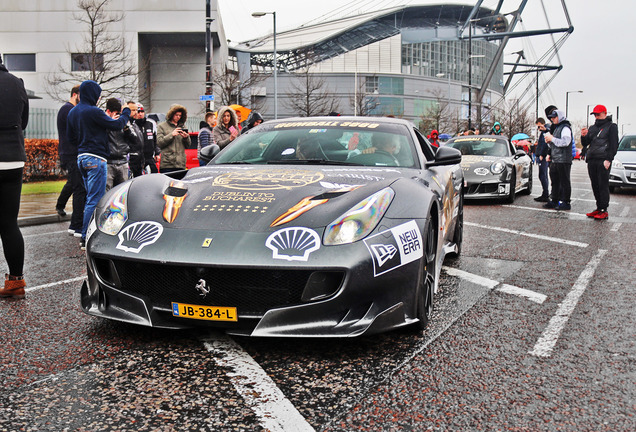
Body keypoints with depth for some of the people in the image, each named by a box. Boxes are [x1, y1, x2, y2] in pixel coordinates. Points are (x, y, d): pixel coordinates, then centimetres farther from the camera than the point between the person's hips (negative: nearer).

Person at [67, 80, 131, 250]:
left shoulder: (73, 112, 15)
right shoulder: (93, 111, -13)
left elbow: (71, 138, 21)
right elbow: (116, 125, -8)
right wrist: (126, 113, 8)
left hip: (81, 158, 9)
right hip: (95, 159, -9)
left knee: (90, 197, 16)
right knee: (95, 199, -7)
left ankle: (86, 236, 18)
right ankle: (87, 239, -6)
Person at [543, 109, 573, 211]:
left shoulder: (565, 128, -9)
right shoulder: (556, 128, 21)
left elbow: (565, 142, -23)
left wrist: (552, 139, -16)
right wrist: (549, 141, 7)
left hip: (563, 160, -10)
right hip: (555, 160, 10)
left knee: (564, 182, -6)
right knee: (555, 181, 13)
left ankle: (566, 202, -4)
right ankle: (555, 201, 19)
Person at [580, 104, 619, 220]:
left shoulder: (611, 127, 2)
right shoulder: (592, 128, 21)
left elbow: (614, 145, -5)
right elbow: (585, 144, 22)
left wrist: (608, 159, -15)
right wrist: (584, 136, 0)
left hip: (603, 160, -6)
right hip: (591, 160, 6)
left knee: (603, 185, -9)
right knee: (595, 186, 7)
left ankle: (604, 210, -9)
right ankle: (599, 208, 13)